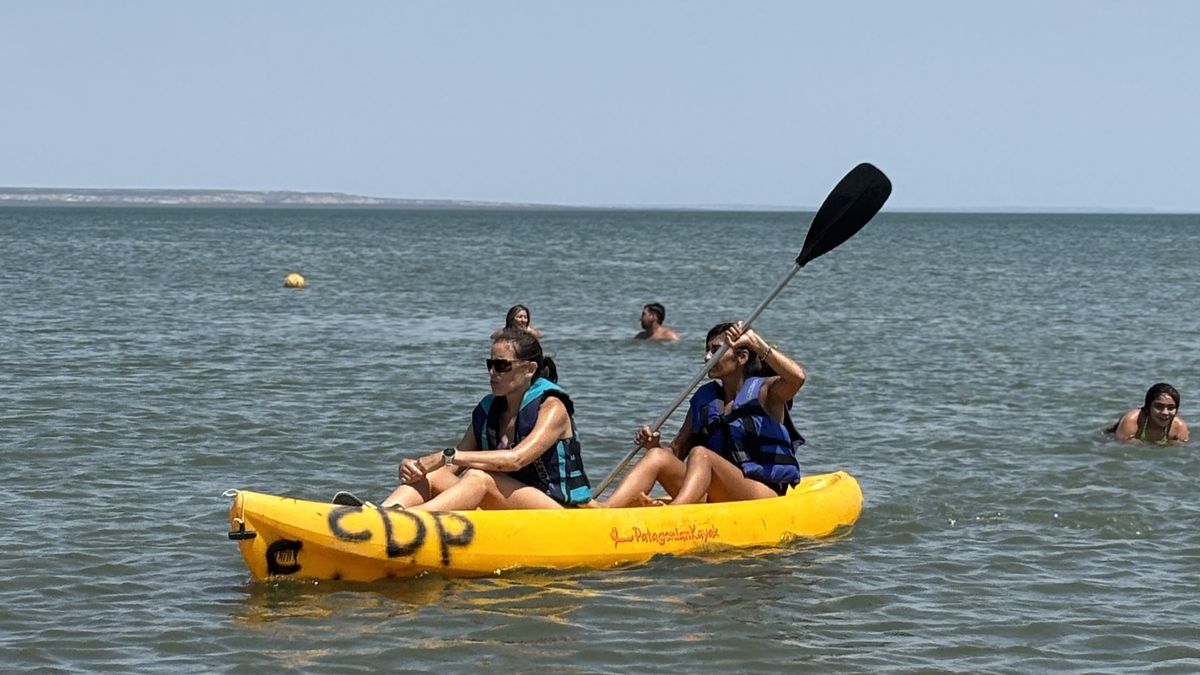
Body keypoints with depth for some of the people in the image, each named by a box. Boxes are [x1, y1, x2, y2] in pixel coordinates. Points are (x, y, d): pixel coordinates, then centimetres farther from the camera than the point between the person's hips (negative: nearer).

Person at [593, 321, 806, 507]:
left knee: (700, 454, -30)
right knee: (657, 456, -15)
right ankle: (604, 509, -39)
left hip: (764, 495, -5)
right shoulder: (703, 399, 18)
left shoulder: (764, 391, 3)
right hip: (716, 501, 5)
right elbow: (676, 452, 17)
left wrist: (756, 343, -18)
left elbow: (797, 377, -19)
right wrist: (656, 445, -5)